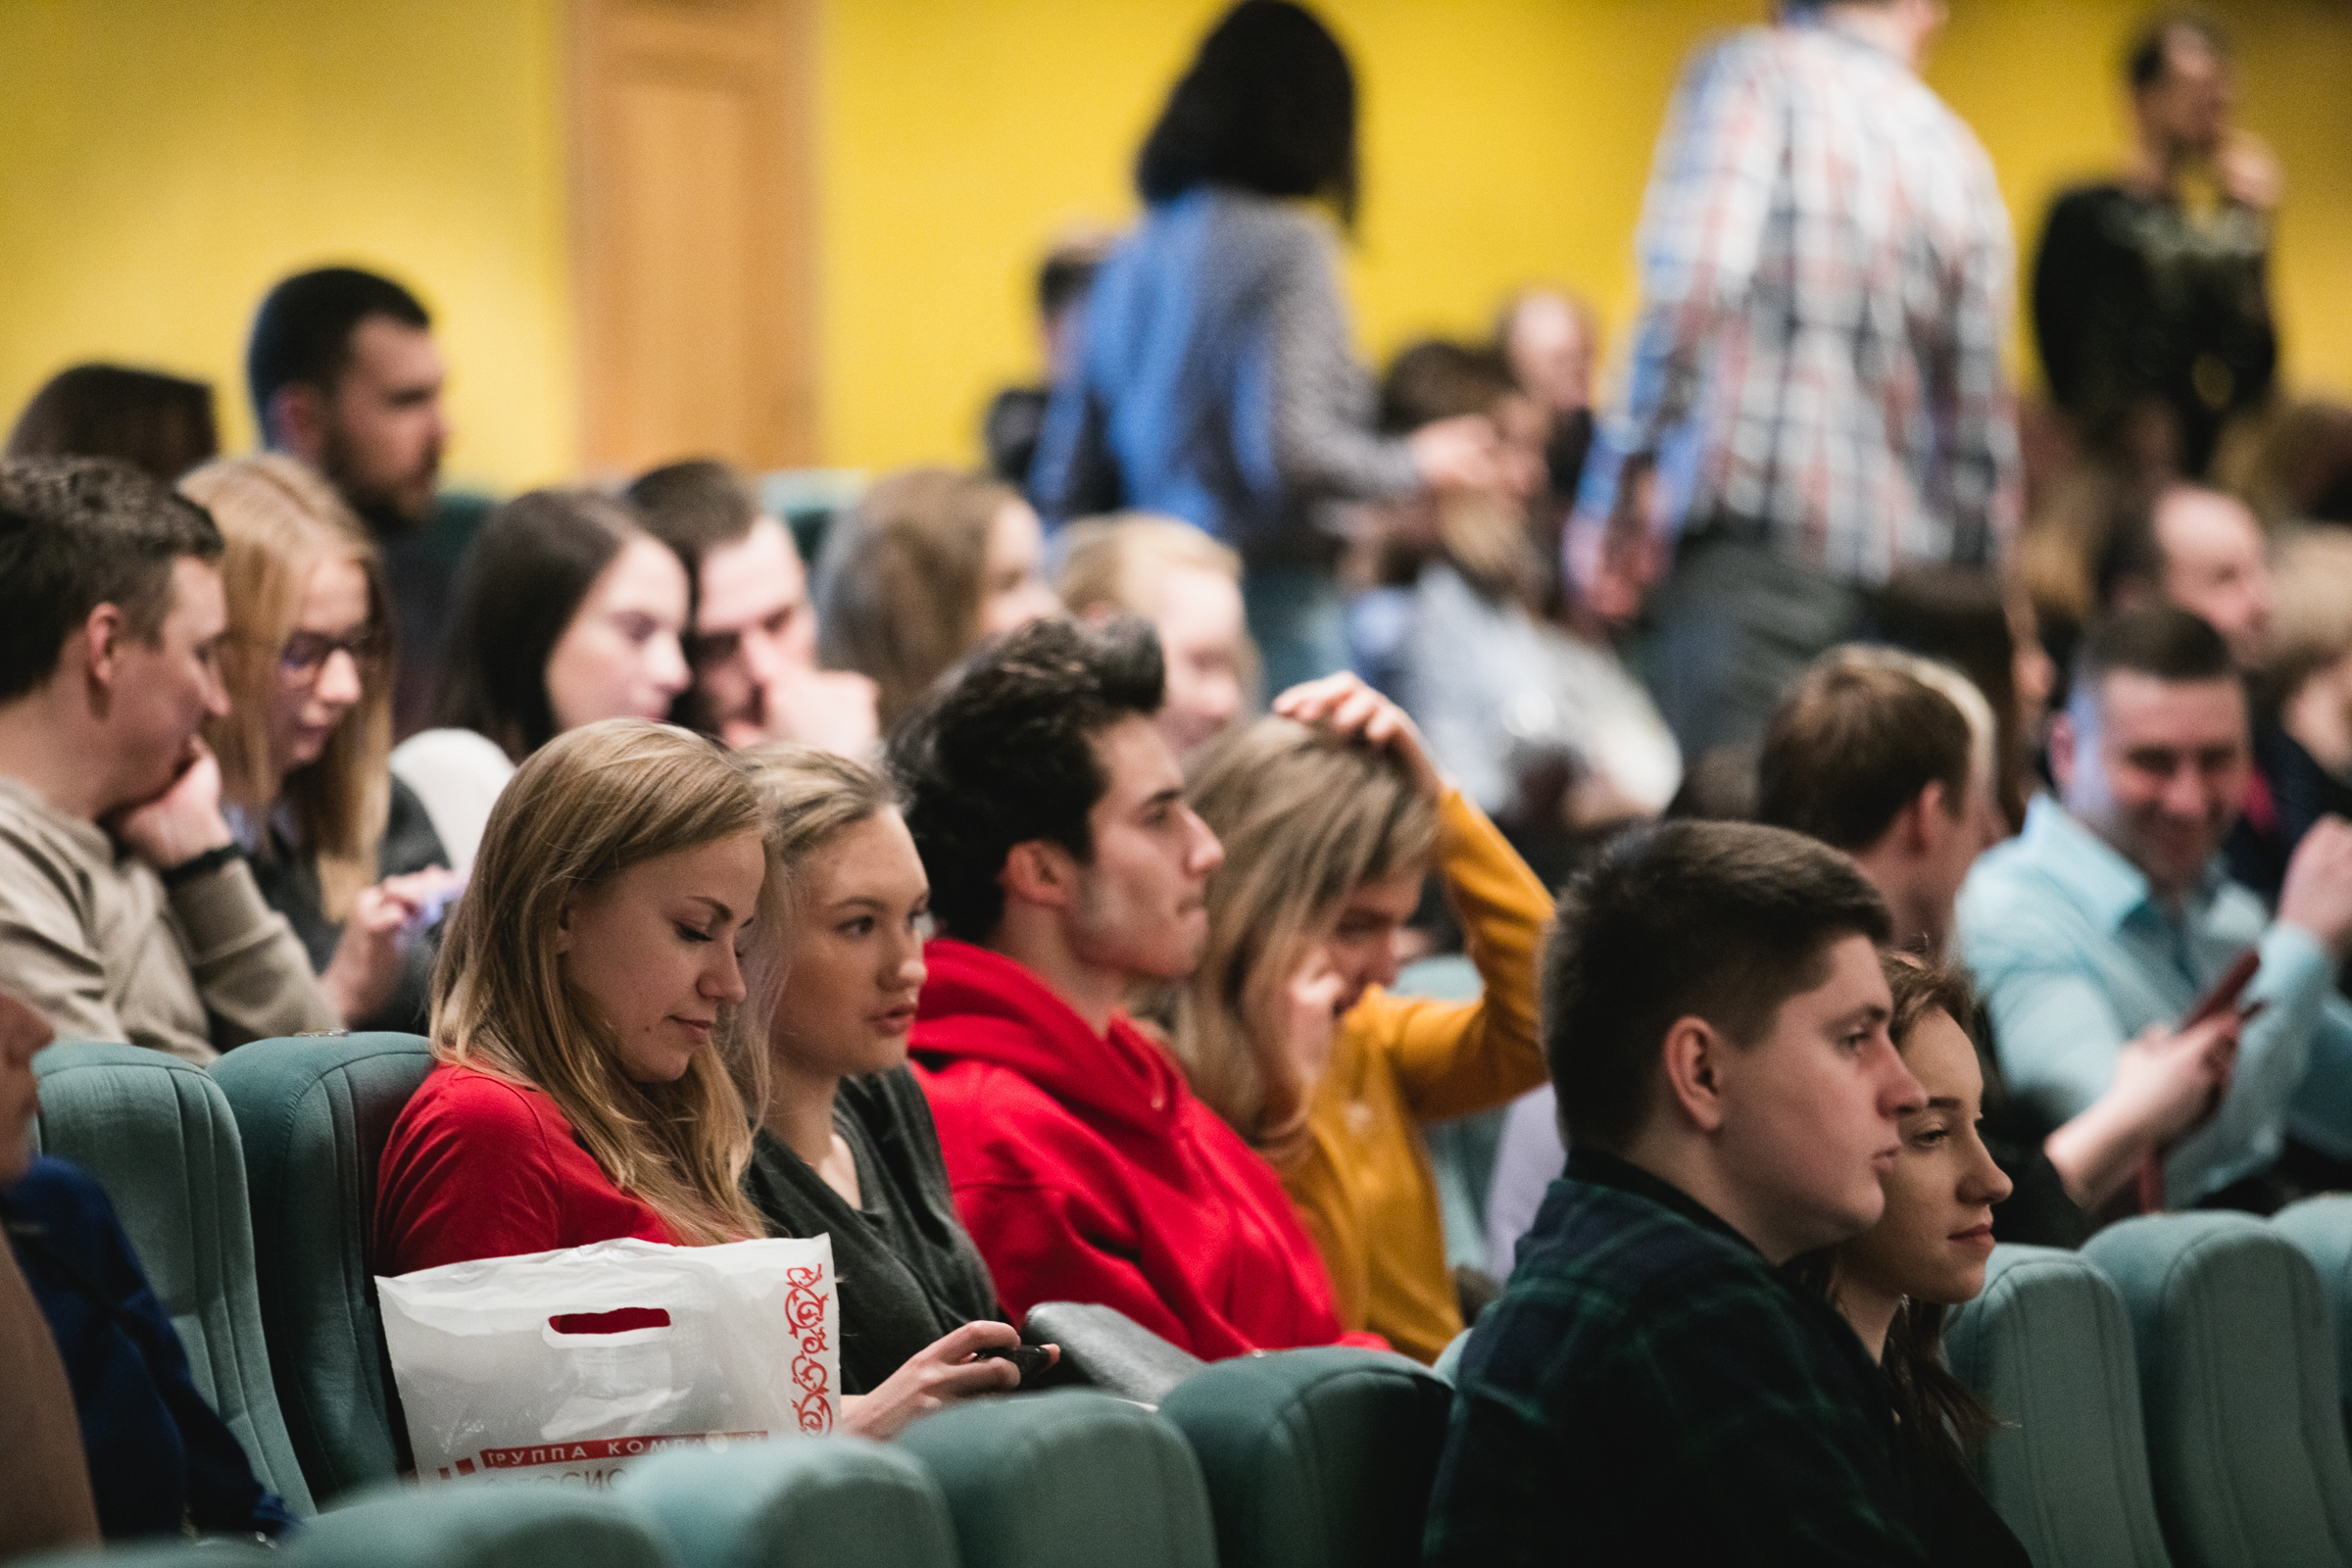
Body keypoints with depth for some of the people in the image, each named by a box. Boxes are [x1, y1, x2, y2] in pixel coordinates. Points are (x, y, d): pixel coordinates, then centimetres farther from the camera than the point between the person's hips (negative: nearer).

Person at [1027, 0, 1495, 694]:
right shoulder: (1286, 246, -10)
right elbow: (1295, 448, -19)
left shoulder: (1133, 255, 12)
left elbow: (1064, 484, 12)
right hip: (1274, 596, -8)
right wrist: (1418, 462, -3)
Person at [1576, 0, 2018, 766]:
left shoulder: (1753, 72, 2)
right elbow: (1980, 428, 18)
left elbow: (1694, 280, -15)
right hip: (1895, 558, 5)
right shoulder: (1958, 156, 16)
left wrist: (1622, 489, -14)